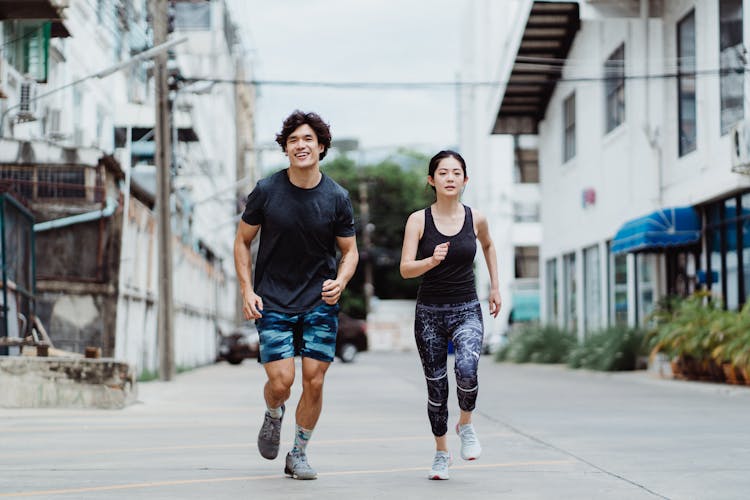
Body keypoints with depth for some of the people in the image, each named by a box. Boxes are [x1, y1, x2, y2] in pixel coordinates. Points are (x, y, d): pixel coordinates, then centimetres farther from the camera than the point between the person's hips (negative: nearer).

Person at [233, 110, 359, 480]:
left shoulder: (336, 198, -3)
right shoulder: (266, 191, -6)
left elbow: (349, 251, 7)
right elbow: (242, 241, 5)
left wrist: (340, 282, -13)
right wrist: (247, 291, -5)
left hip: (319, 302, 1)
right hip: (272, 302, -1)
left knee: (313, 382, -2)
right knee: (280, 382, -10)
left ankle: (299, 454, 18)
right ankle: (273, 415, 26)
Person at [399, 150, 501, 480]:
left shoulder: (475, 219, 0)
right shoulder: (418, 220, -5)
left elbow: (488, 245, 22)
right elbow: (406, 269, -12)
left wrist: (495, 286, 19)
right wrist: (432, 261, -31)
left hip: (467, 311, 0)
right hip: (429, 313, 0)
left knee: (466, 370, -27)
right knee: (436, 388, 6)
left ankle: (466, 424, 3)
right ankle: (441, 452, 28)